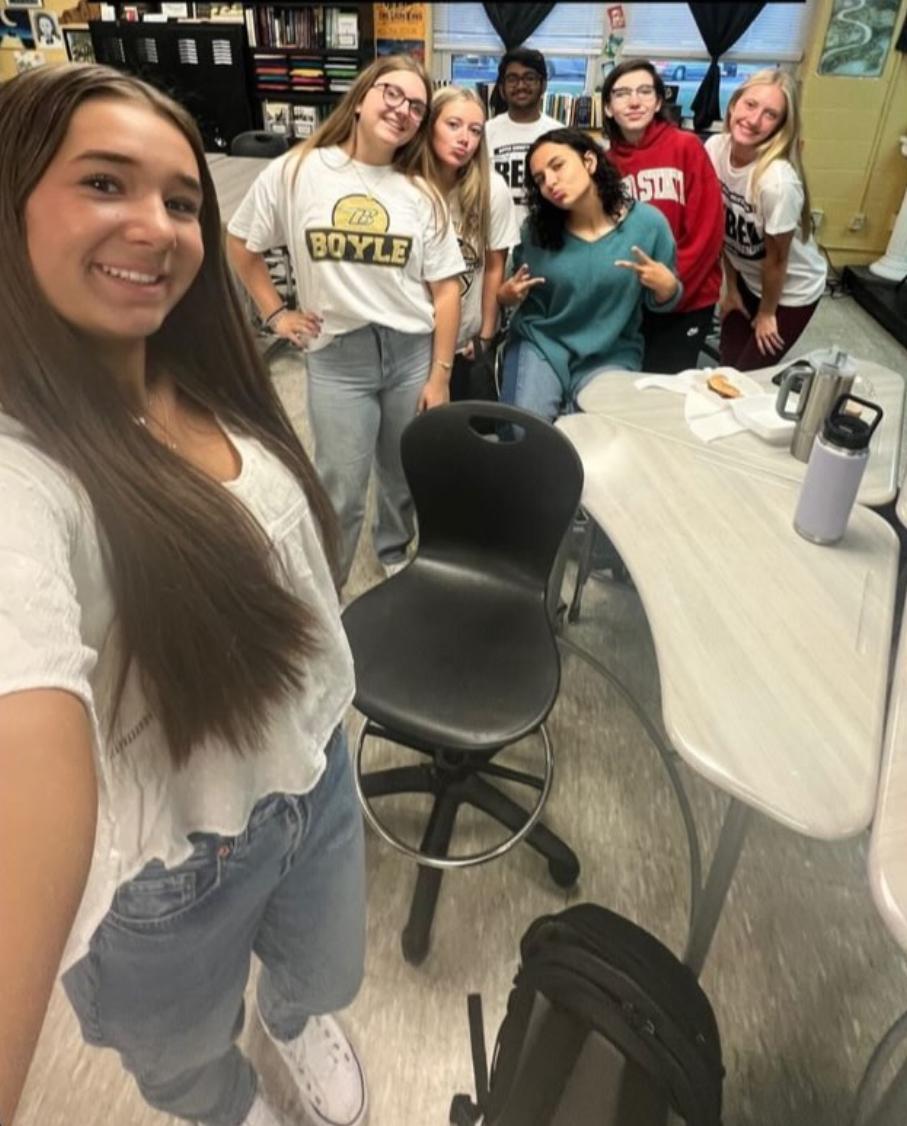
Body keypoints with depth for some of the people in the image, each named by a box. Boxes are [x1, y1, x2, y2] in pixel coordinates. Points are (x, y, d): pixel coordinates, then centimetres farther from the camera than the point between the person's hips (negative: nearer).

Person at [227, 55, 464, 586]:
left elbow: (446, 287, 1)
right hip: (337, 356, -2)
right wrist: (276, 313, 3)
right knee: (341, 493, 2)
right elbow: (240, 244, 10)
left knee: (407, 477, 15)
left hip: (412, 351, 2)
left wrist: (440, 376, -4)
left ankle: (396, 554, 44)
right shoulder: (295, 172, -1)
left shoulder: (421, 193, 3)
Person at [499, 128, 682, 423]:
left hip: (611, 353, 0)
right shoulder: (536, 228, -5)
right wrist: (507, 296, -11)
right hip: (540, 343, 1)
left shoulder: (648, 223, -10)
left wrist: (667, 287, -20)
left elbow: (660, 303, 2)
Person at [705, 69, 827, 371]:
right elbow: (722, 228, -4)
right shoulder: (715, 148, -17)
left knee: (749, 374, 5)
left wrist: (766, 312, -7)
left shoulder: (778, 181, -34)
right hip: (747, 277, 5)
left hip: (791, 291, -5)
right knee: (728, 361, 14)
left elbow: (776, 258, -20)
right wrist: (731, 287, 4)